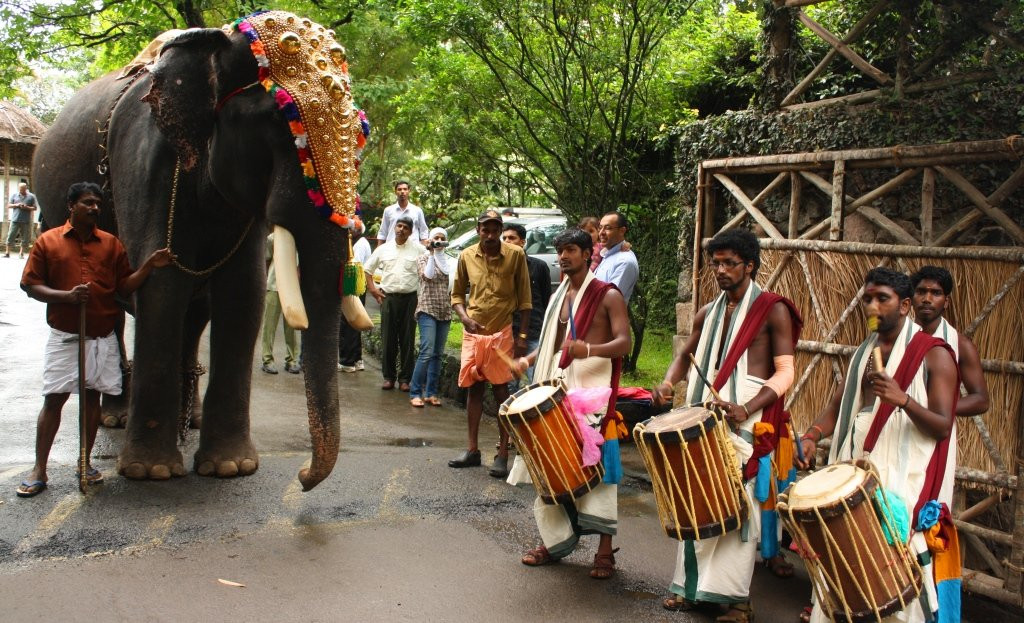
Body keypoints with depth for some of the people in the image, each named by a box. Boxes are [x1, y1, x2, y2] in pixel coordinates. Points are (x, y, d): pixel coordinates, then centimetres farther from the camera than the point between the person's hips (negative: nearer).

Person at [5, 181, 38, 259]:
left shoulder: (31, 196, 4)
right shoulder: (14, 195, 10)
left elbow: (34, 208, 3)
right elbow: (8, 206, 10)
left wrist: (27, 207, -15)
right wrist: (16, 205, -8)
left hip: (26, 221, -1)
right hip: (15, 220, 1)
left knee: (25, 238, 1)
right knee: (11, 236, -1)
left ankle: (21, 253, 11)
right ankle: (7, 252, 4)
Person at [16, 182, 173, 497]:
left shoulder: (111, 244, 9)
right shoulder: (48, 242, 2)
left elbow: (125, 287, 8)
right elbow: (30, 285, -1)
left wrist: (149, 265, -6)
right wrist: (67, 296, -17)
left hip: (102, 337, 3)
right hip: (64, 336, -2)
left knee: (93, 396, 8)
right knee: (53, 399, -3)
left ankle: (86, 462, 21)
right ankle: (39, 469, 5)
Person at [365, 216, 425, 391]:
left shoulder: (419, 250, 4)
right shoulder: (383, 249, 10)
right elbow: (367, 269, 18)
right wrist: (372, 289, 8)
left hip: (410, 298, -1)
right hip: (388, 297, 1)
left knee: (407, 340, 1)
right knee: (388, 339, 3)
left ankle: (404, 378, 8)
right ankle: (389, 377, 11)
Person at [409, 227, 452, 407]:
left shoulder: (447, 259, 17)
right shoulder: (423, 258, 6)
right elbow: (428, 275, -10)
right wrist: (433, 253, -8)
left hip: (445, 311, 5)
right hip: (428, 309, -5)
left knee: (438, 354, 3)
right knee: (427, 352, -16)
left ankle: (431, 393, 8)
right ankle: (415, 393, -10)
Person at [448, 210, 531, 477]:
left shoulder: (516, 255, -5)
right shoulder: (467, 256, 3)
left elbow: (524, 298, -1)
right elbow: (457, 293, 12)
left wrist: (522, 336, -5)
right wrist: (464, 317, -7)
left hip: (501, 334, -3)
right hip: (472, 333, 3)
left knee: (501, 391, 0)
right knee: (473, 389, 9)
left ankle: (503, 454, 6)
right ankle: (472, 450, 19)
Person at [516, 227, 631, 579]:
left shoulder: (608, 295, -3)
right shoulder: (559, 296, 17)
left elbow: (624, 343, -12)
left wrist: (589, 349, -30)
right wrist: (530, 359, 7)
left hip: (593, 389, -6)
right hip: (557, 388, 7)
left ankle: (605, 550, 0)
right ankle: (553, 539, 18)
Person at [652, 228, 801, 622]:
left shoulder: (772, 310, -4)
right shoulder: (708, 313, 13)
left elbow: (785, 372, -10)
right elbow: (686, 355, 26)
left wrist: (746, 409, -24)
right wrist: (668, 384, 4)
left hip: (746, 423, -6)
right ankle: (692, 585, 20)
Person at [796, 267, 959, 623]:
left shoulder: (933, 355, -3)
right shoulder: (863, 352, 15)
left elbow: (943, 427, -9)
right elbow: (837, 406, 12)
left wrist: (903, 399, -26)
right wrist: (812, 436, -7)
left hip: (903, 477, -5)